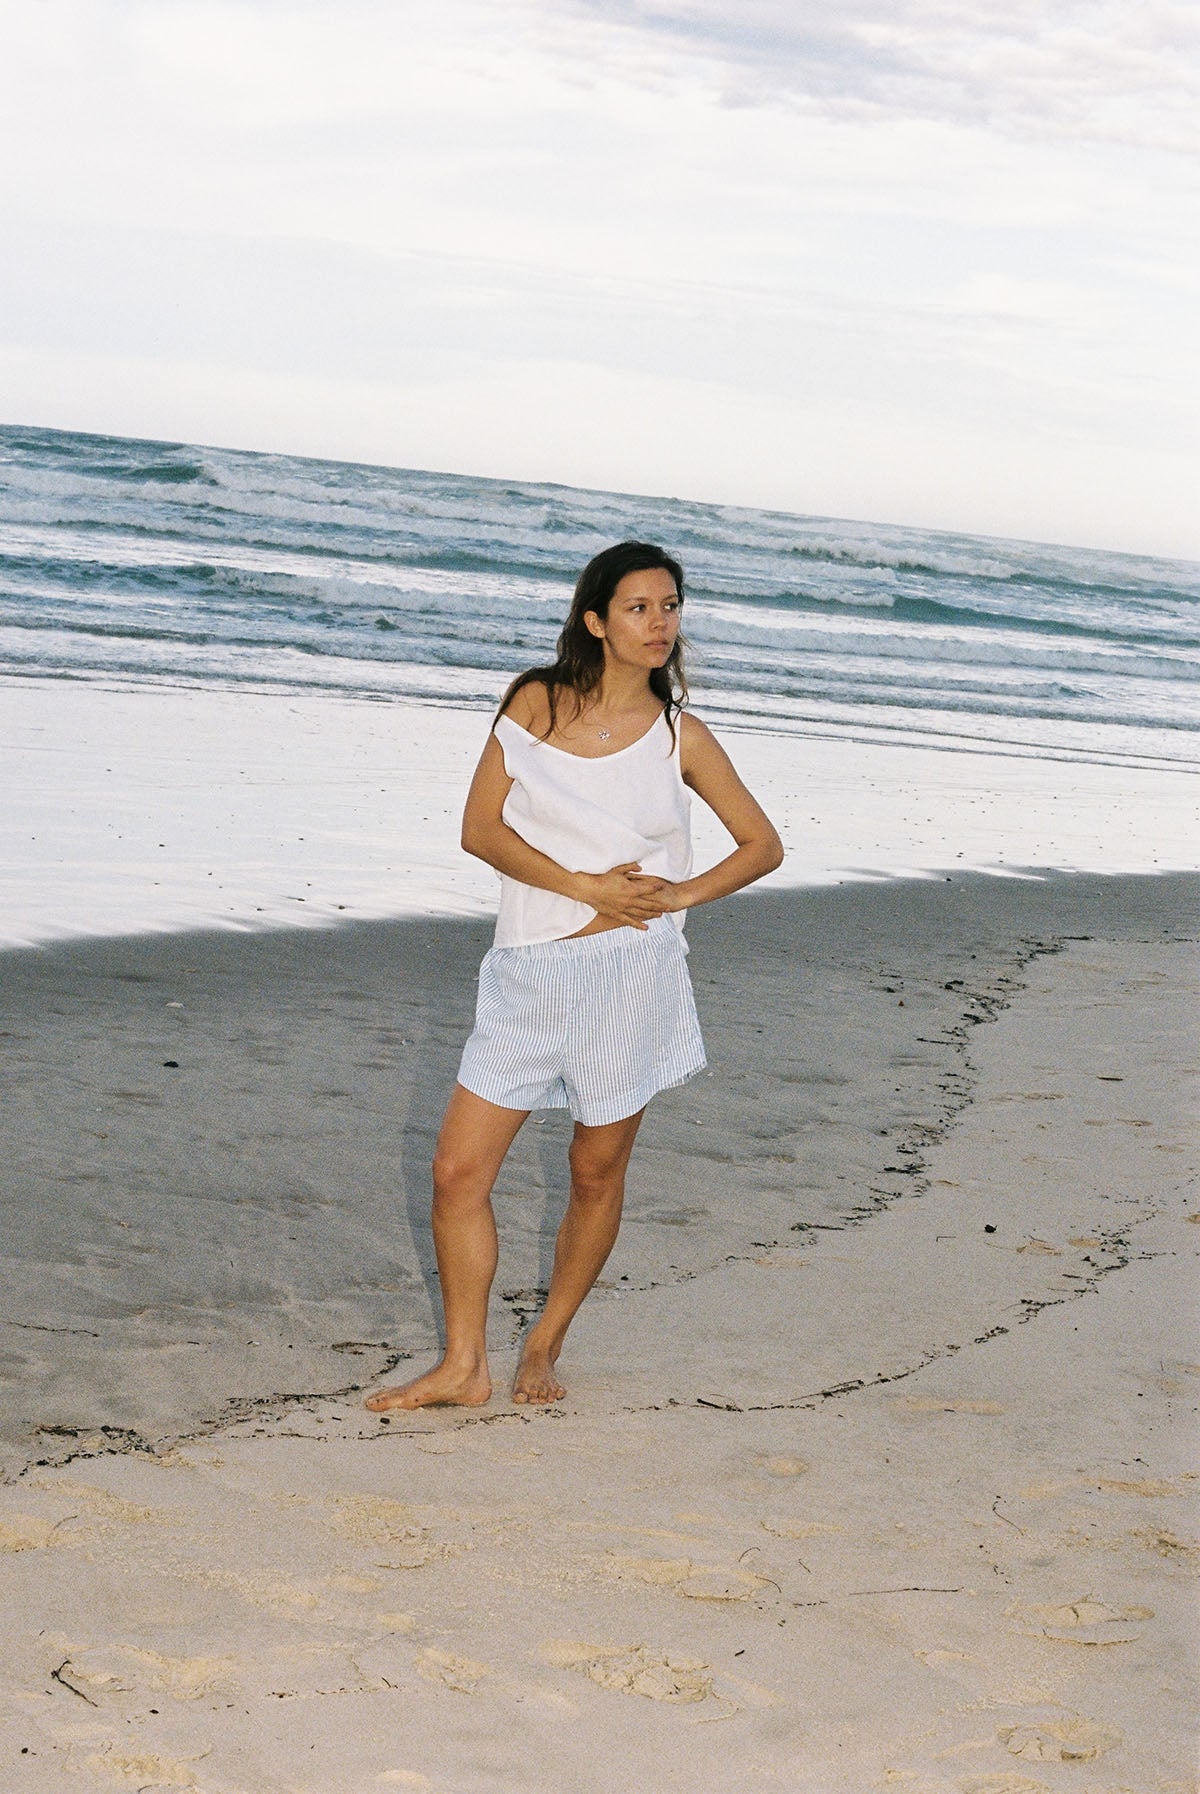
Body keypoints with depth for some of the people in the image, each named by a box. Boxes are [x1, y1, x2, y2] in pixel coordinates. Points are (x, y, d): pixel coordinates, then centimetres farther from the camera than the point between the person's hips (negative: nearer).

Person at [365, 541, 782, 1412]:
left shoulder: (680, 734, 3)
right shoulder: (535, 702, 3)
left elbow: (763, 843, 11)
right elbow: (480, 828, -2)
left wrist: (683, 893, -5)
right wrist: (585, 887, -13)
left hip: (629, 975, -1)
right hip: (529, 972, 1)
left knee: (596, 1173, 8)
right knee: (459, 1170, -2)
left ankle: (544, 1347, 28)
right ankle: (464, 1365, 10)